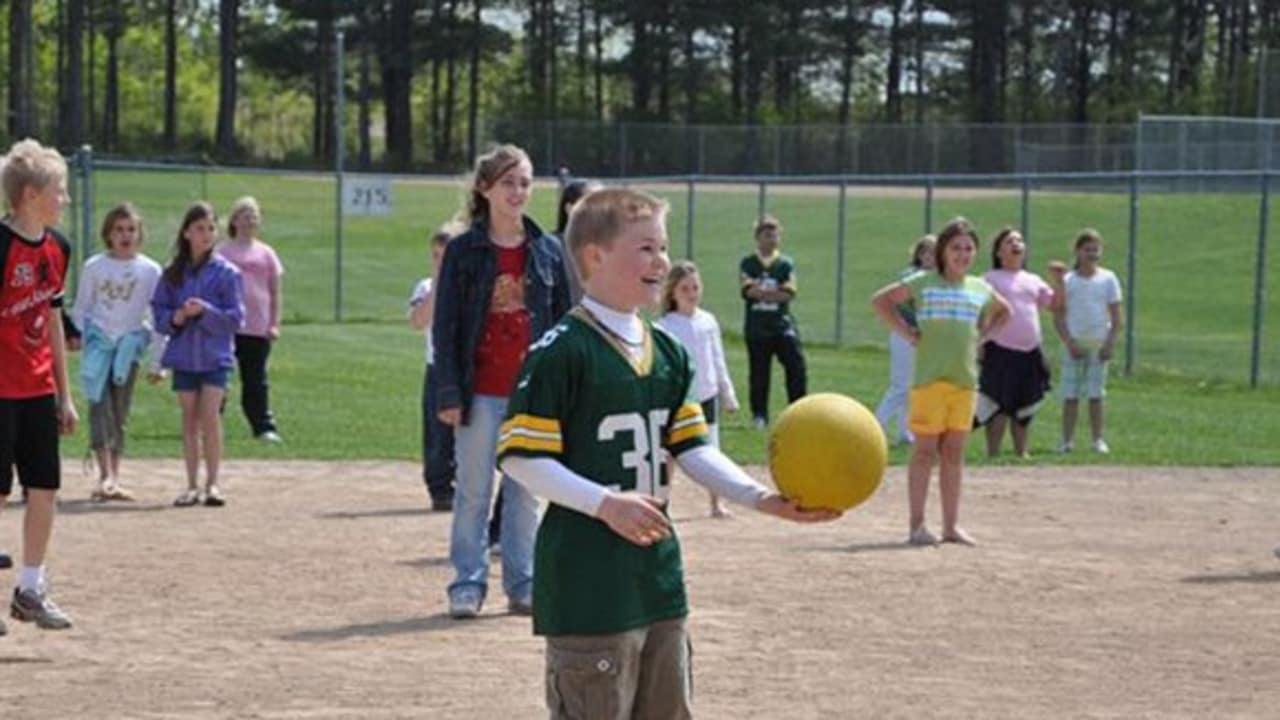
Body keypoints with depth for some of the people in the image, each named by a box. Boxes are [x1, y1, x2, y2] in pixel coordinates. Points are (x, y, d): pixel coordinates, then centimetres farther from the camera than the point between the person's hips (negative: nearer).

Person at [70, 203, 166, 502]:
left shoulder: (150, 270, 2)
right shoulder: (94, 267, 3)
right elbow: (80, 310, 8)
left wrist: (157, 361, 2)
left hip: (129, 343, 1)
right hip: (99, 341, -1)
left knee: (120, 412, 5)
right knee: (100, 405, -13)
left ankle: (113, 478, 12)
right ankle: (105, 474, -19)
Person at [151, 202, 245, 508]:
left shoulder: (226, 272, -2)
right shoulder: (173, 273, 5)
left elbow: (235, 317, -4)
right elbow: (159, 311, 7)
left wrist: (205, 311, -18)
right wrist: (175, 318, -13)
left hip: (215, 355, -3)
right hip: (184, 354, 3)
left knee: (210, 415, -11)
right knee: (190, 419, 7)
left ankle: (212, 483, -2)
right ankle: (192, 485, 13)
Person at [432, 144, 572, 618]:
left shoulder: (548, 252, 5)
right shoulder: (464, 251, -2)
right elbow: (445, 326, -3)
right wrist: (449, 394, -8)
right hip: (481, 391, -2)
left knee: (525, 492, 7)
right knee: (473, 492, 2)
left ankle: (522, 585, 14)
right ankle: (468, 584, 8)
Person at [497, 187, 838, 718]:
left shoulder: (667, 353, 12)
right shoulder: (561, 352, -13)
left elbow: (691, 448, 10)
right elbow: (520, 457, -15)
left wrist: (763, 498, -4)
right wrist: (605, 503, -22)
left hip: (658, 576, 8)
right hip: (588, 588, -8)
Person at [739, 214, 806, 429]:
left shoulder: (786, 264, 5)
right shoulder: (748, 264, 5)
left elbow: (789, 294, -6)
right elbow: (749, 291, -10)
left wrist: (761, 292, -11)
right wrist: (775, 292, -12)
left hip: (782, 325, 0)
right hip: (756, 328, 0)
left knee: (796, 366, -11)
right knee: (758, 373, 6)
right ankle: (759, 416, 15)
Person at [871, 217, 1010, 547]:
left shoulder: (981, 289, 12)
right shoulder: (924, 283, 0)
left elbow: (1003, 312, 31)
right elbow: (880, 300, 3)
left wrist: (983, 335, 14)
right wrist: (905, 331, -3)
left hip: (966, 380, 4)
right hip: (929, 379, -4)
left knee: (954, 453, 7)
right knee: (925, 451, -2)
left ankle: (952, 525, 12)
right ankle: (917, 526, 1)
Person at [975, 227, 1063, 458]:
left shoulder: (1033, 281, 18)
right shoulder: (991, 279, 2)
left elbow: (1055, 304, 14)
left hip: (1030, 352, 5)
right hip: (1000, 351, -5)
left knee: (1025, 405, 9)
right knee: (999, 405, -6)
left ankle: (1021, 452, 17)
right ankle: (992, 454, -2)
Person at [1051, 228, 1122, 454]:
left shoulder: (1108, 279, 5)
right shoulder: (1067, 281, 3)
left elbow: (1116, 316, 6)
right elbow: (1058, 317, 2)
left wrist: (1110, 342, -5)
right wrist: (1069, 342, -10)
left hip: (1098, 344, 0)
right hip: (1074, 343, 0)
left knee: (1096, 395, 2)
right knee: (1070, 395, -2)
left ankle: (1098, 440, 6)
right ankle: (1067, 440, 1)